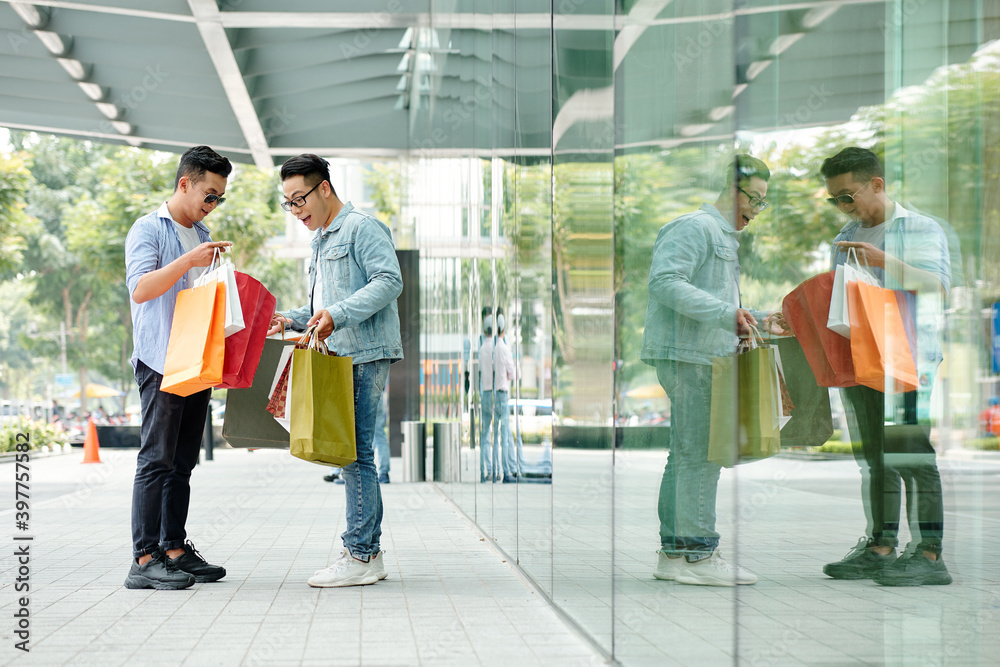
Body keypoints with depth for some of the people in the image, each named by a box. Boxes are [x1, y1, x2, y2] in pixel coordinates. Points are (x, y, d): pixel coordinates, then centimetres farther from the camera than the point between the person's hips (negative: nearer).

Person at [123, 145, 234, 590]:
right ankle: (144, 559, -10)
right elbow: (140, 288, -16)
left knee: (182, 462, 9)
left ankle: (175, 550, 13)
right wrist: (189, 261, -25)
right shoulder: (148, 229, -4)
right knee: (156, 460, -10)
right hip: (160, 363, -8)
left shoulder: (202, 236, 20)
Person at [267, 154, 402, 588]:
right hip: (341, 357, 10)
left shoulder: (361, 227, -6)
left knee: (355, 454, -11)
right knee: (352, 454, 9)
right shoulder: (321, 241, 24)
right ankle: (369, 552, 14)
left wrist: (337, 315, -24)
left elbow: (389, 281, -17)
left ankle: (360, 556, -9)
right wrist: (292, 319, 13)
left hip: (365, 355, -10)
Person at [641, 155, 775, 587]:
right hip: (687, 355, -11)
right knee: (699, 454, -11)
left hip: (705, 356, 11)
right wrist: (726, 314, -24)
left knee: (686, 456, 9)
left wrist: (751, 319, 17)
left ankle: (673, 552, 12)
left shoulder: (724, 238, 26)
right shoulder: (695, 227, -8)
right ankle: (698, 554, -10)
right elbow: (665, 282, -21)